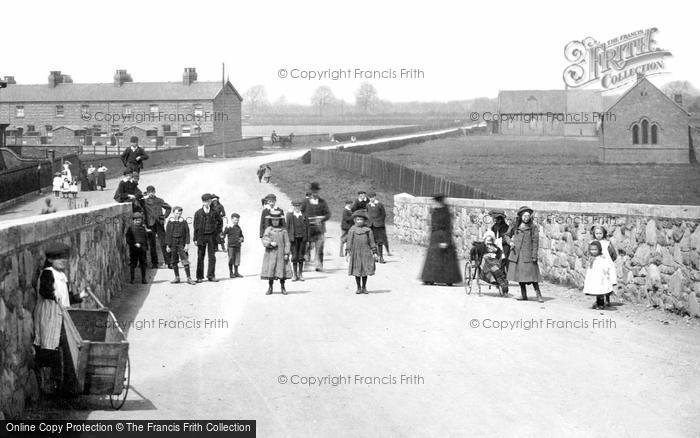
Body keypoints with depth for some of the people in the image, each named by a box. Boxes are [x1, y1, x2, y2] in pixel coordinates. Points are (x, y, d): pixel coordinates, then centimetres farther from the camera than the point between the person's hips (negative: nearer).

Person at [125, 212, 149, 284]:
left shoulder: (143, 228, 13)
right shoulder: (130, 229, 0)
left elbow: (146, 239, 21)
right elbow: (128, 240, -3)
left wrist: (146, 247, 14)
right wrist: (135, 244, -15)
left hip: (142, 249, 4)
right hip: (133, 249, -4)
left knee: (143, 264, 4)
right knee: (132, 264, -1)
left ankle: (143, 279, 10)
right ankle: (132, 279, 5)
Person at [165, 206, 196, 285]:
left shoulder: (184, 222, 0)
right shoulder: (170, 222, 2)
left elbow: (187, 233, 1)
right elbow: (167, 234, 4)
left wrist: (187, 244, -5)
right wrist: (167, 245, 1)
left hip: (181, 243, -2)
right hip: (173, 244, 2)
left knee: (185, 261, -7)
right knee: (173, 262, 7)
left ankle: (189, 278, -5)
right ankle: (177, 277, 19)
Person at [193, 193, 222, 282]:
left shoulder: (214, 212, 4)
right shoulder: (198, 213, 2)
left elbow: (220, 222, 20)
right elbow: (196, 226, 2)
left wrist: (217, 231, 8)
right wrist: (195, 239, -3)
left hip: (211, 236, 1)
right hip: (201, 236, -1)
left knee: (212, 257, -1)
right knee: (200, 257, 1)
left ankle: (211, 276, 5)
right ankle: (200, 277, 4)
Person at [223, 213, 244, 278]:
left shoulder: (238, 227, 10)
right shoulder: (228, 227, -4)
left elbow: (241, 235, 20)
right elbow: (223, 235, -3)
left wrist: (241, 239, 1)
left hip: (237, 246, 5)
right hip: (231, 246, -5)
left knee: (237, 259, 6)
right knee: (231, 259, -2)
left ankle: (236, 272, 16)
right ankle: (231, 273, 7)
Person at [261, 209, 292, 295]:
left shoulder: (283, 230, 4)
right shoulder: (268, 230, 4)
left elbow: (287, 242, 3)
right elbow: (264, 241, 0)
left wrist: (287, 253, -3)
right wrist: (270, 243, -19)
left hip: (281, 254, 0)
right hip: (271, 253, 0)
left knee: (282, 271, 1)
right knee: (270, 270, -1)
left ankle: (283, 288, 14)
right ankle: (270, 288, 10)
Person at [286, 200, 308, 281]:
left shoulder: (304, 215, 6)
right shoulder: (290, 215, 4)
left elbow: (307, 227, 6)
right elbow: (287, 227, 4)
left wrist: (306, 238, -1)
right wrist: (289, 237, -3)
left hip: (302, 238, 1)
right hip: (294, 238, -1)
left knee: (301, 256, 4)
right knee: (294, 257, 0)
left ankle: (300, 274, 12)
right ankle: (295, 275, 5)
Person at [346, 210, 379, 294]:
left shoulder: (368, 230, 5)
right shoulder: (352, 230, 4)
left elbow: (372, 242, 7)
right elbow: (349, 242, 4)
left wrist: (374, 252, 3)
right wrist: (348, 252, -1)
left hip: (366, 253, 0)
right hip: (355, 253, 0)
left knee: (365, 271, 4)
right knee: (356, 271, 3)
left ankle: (364, 287, 16)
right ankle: (358, 288, 13)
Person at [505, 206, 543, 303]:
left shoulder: (533, 227, 0)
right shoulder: (515, 226, 8)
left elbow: (535, 242, -3)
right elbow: (507, 235, 21)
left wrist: (534, 256, -8)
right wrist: (510, 242, 0)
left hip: (527, 254, -4)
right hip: (516, 254, 4)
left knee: (531, 274, -9)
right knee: (519, 273, 7)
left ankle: (539, 295, -6)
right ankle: (523, 295, 17)